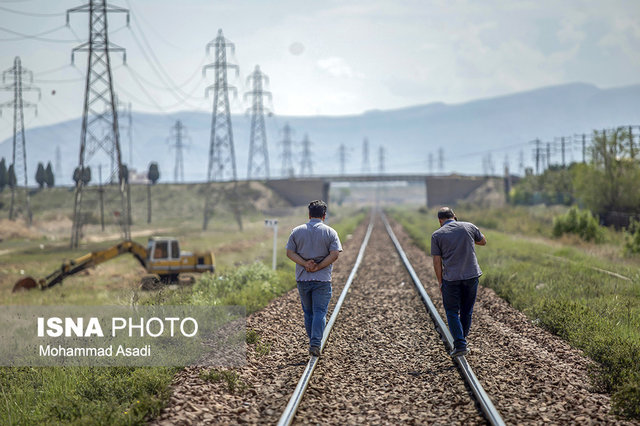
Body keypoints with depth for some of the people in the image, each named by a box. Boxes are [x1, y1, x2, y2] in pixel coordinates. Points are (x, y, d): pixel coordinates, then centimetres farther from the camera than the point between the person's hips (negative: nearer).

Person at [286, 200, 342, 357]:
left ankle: (313, 342, 19)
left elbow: (290, 252, -1)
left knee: (308, 313, 14)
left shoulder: (297, 231, 5)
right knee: (320, 312, -1)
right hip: (322, 279, -2)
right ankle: (315, 344, -14)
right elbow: (334, 254, -10)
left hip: (302, 279, 2)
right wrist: (318, 267, -9)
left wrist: (305, 264, -9)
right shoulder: (330, 232, -2)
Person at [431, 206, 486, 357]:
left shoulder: (437, 235, -3)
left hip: (451, 278, -2)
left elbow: (437, 261, -3)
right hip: (471, 275, 3)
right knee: (466, 311, 16)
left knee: (452, 312, 8)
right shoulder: (469, 227, 3)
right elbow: (483, 241, 20)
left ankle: (460, 345, -3)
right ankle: (461, 341, 27)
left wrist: (440, 282, 6)